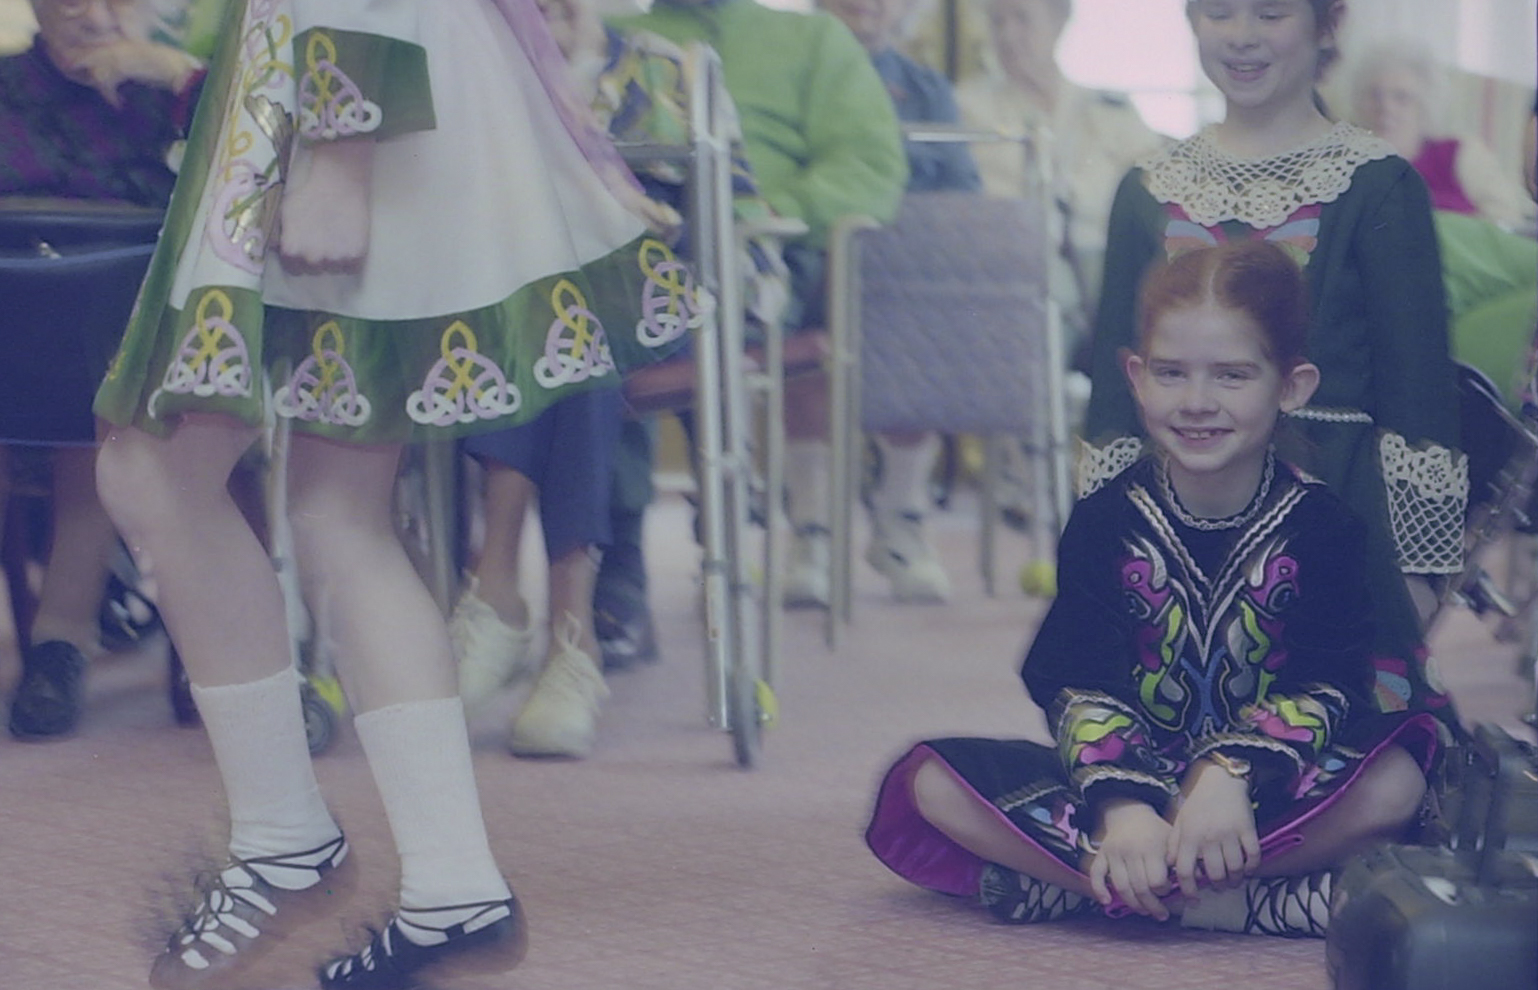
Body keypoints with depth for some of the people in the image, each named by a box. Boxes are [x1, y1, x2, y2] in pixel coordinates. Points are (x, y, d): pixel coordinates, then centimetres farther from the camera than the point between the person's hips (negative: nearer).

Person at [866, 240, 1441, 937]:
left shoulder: (1319, 526, -4)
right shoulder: (1106, 522, -2)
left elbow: (1326, 689, -15)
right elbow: (1081, 688, -12)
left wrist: (1230, 775, -35)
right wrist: (1122, 806, -32)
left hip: (1270, 788, -1)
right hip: (1131, 779, 1)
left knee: (1393, 782, -33)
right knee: (931, 783, -22)